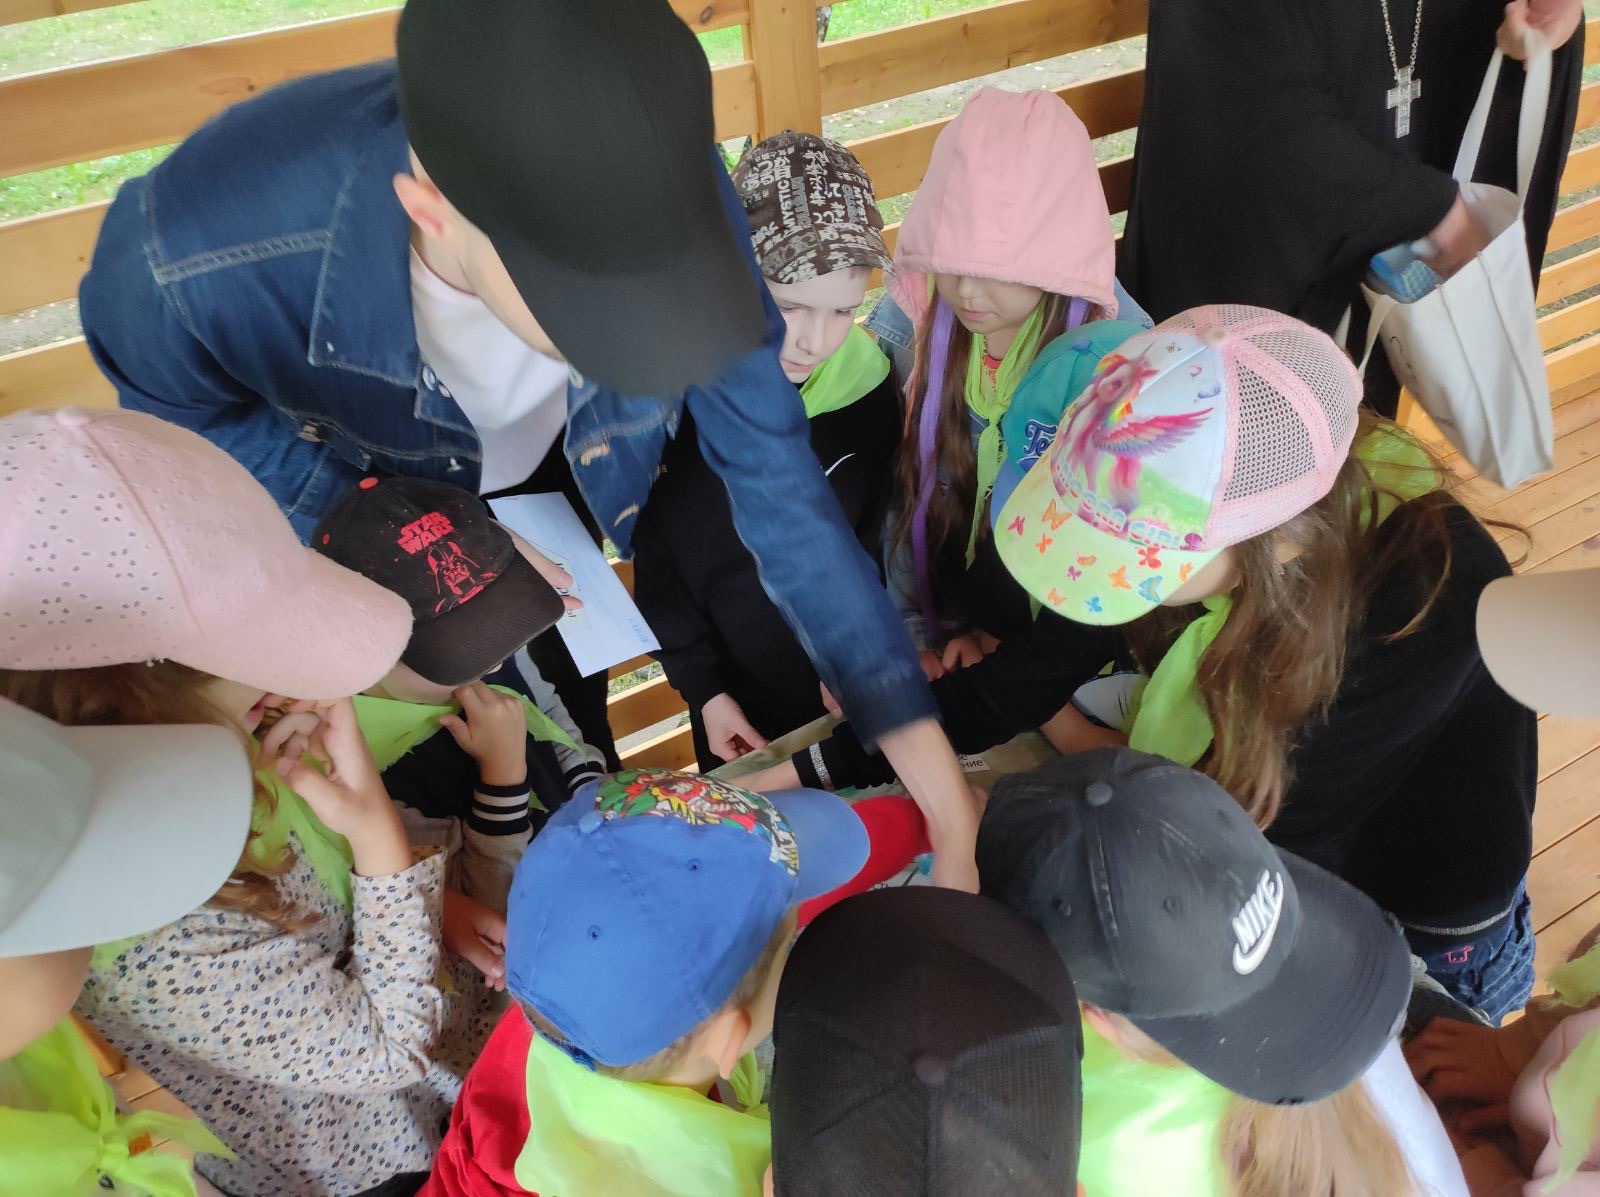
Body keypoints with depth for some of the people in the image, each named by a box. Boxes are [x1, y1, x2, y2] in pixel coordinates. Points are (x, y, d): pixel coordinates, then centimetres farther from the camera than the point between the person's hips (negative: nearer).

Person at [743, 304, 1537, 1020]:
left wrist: (1083, 741, -14)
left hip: (1418, 919, -4)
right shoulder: (1177, 516, -24)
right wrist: (801, 772, -18)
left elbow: (1272, 822, -27)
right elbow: (1021, 681, -16)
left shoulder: (1430, 601, -37)